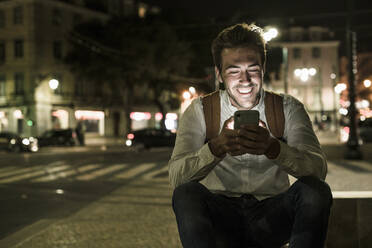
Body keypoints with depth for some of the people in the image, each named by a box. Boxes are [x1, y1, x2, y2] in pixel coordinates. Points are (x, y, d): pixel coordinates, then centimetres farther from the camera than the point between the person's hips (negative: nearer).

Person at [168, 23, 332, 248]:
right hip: (221, 216, -1)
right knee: (186, 193, -30)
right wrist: (217, 148, -35)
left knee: (317, 190, -26)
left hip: (271, 217, 1)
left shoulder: (288, 108, 0)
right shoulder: (200, 110, -2)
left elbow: (318, 169, -15)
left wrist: (272, 147, -36)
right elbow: (176, 176, -15)